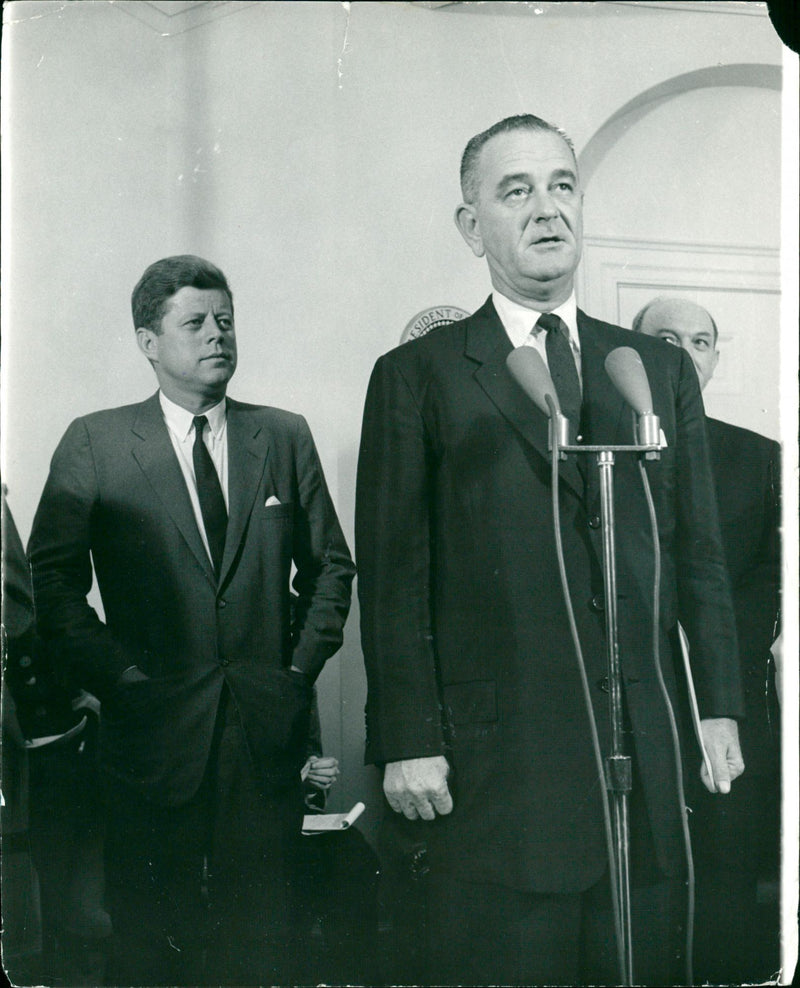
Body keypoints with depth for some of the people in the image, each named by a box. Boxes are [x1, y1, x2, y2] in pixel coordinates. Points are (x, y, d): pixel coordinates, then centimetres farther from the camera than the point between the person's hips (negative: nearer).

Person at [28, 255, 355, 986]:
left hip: (269, 730, 2)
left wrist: (303, 666, 4)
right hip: (156, 728, -2)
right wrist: (116, 674, -7)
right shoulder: (95, 443, 3)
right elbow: (53, 578, 0)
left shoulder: (284, 437, 9)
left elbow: (332, 564, 14)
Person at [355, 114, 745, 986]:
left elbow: (700, 554, 13)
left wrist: (720, 709, 7)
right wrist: (407, 743, -8)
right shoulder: (417, 377, 4)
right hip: (489, 766, -3)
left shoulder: (661, 370, 15)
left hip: (647, 767, 3)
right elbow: (392, 576, -2)